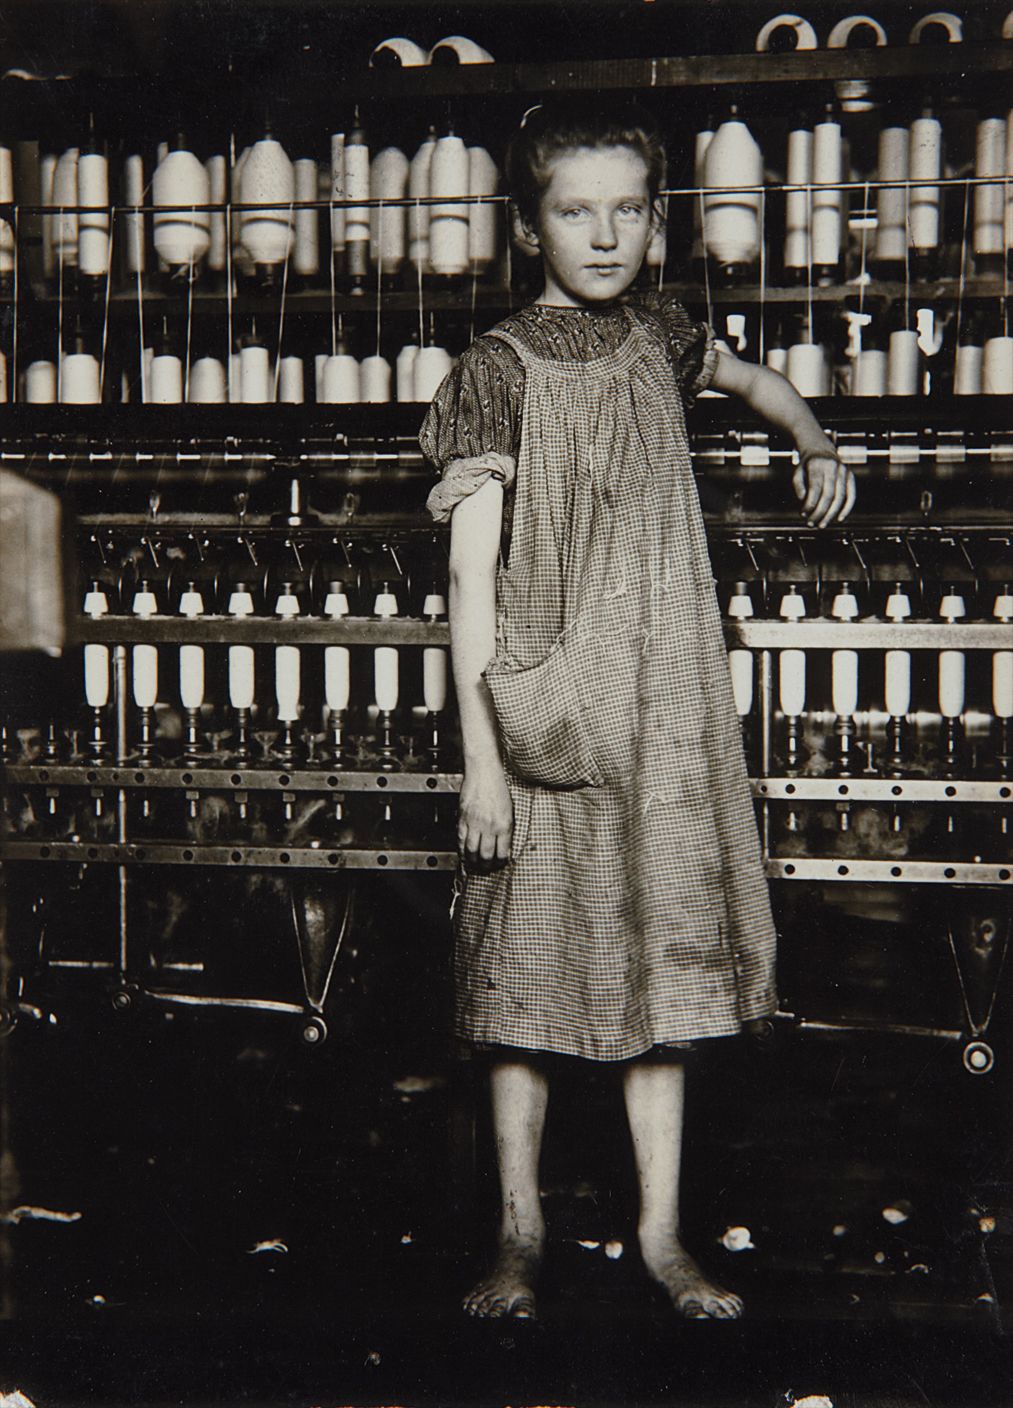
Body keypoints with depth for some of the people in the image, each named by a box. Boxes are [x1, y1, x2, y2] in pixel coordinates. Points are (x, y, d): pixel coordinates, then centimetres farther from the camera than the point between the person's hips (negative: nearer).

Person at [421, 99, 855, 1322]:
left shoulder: (657, 339, 7)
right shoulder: (499, 370, -6)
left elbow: (753, 380, 32)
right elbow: (471, 573, -10)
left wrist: (815, 446, 14)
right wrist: (480, 751, -15)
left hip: (664, 715, 4)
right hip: (541, 715, -4)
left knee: (662, 961, 7)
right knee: (527, 965, 4)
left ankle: (661, 1233, 19)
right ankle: (521, 1231, 20)